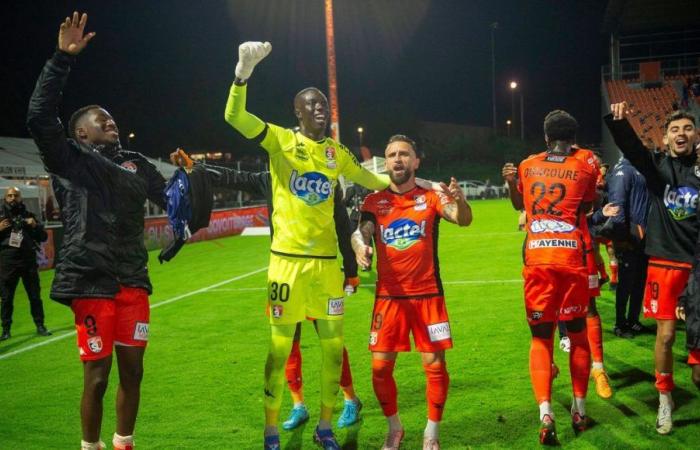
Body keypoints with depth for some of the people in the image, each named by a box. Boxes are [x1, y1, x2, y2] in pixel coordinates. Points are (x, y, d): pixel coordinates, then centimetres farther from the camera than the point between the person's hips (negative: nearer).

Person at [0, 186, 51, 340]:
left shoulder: (29, 216, 9)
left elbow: (43, 237, 9)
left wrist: (35, 226, -9)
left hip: (28, 261, 1)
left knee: (35, 296, 6)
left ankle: (40, 326, 15)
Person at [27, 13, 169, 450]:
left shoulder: (136, 165, 15)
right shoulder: (72, 161, -2)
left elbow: (172, 201, 22)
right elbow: (40, 117, -17)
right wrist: (63, 58, -22)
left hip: (133, 281, 6)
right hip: (91, 282, -5)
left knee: (133, 371, 11)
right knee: (97, 376, -1)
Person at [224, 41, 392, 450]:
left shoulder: (337, 153, 11)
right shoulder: (280, 139, -3)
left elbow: (371, 180, 30)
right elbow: (234, 116, -19)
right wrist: (245, 70, -32)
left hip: (327, 260, 5)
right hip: (288, 258, -4)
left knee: (334, 344, 8)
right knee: (281, 346, 1)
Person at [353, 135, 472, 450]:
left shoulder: (431, 197, 0)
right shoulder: (375, 201, 4)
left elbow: (463, 220, -15)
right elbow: (361, 231, -11)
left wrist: (459, 201, -39)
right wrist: (360, 245, -35)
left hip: (428, 294, -1)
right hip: (389, 296, 1)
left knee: (435, 364, -1)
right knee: (380, 366, 2)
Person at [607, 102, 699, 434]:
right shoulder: (657, 165, 1)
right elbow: (629, 146, -16)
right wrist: (618, 120, -35)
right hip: (666, 262, -1)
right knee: (666, 334, 2)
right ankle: (665, 399, 18)